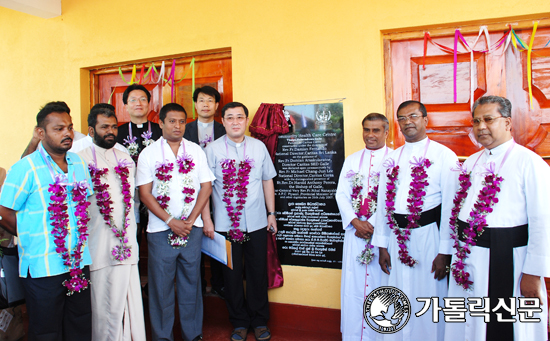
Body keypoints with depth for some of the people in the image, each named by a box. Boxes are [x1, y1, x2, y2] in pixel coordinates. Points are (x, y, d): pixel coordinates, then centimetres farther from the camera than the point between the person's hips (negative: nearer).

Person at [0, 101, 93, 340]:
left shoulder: (79, 163, 8)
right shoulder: (25, 168, -11)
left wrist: (79, 237, 10)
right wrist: (33, 238, 2)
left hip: (79, 262, 5)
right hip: (43, 268, -5)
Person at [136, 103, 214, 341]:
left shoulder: (196, 151, 6)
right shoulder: (148, 154, 1)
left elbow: (206, 187, 4)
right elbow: (144, 194, -4)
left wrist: (190, 220, -6)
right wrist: (171, 221, -11)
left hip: (192, 229, 2)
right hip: (160, 230, -1)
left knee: (191, 281, 10)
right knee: (161, 284, 6)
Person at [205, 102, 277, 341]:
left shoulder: (259, 147, 5)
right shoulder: (212, 149, -1)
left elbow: (267, 181, 10)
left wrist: (272, 213, 9)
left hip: (256, 222, 1)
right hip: (226, 223, -1)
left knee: (257, 272, 10)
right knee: (232, 274, 10)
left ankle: (259, 321, 29)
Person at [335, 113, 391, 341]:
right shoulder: (352, 160, 11)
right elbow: (341, 194, 6)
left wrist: (375, 227, -12)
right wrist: (356, 222, -8)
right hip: (355, 232, 3)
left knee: (380, 286, 4)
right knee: (354, 285, 8)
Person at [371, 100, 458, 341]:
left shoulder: (444, 156, -3)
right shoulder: (392, 159, 11)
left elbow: (450, 206, -8)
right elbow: (383, 202, 11)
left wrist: (445, 252, -11)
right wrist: (382, 246, 7)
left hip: (428, 235, -4)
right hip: (397, 237, 4)